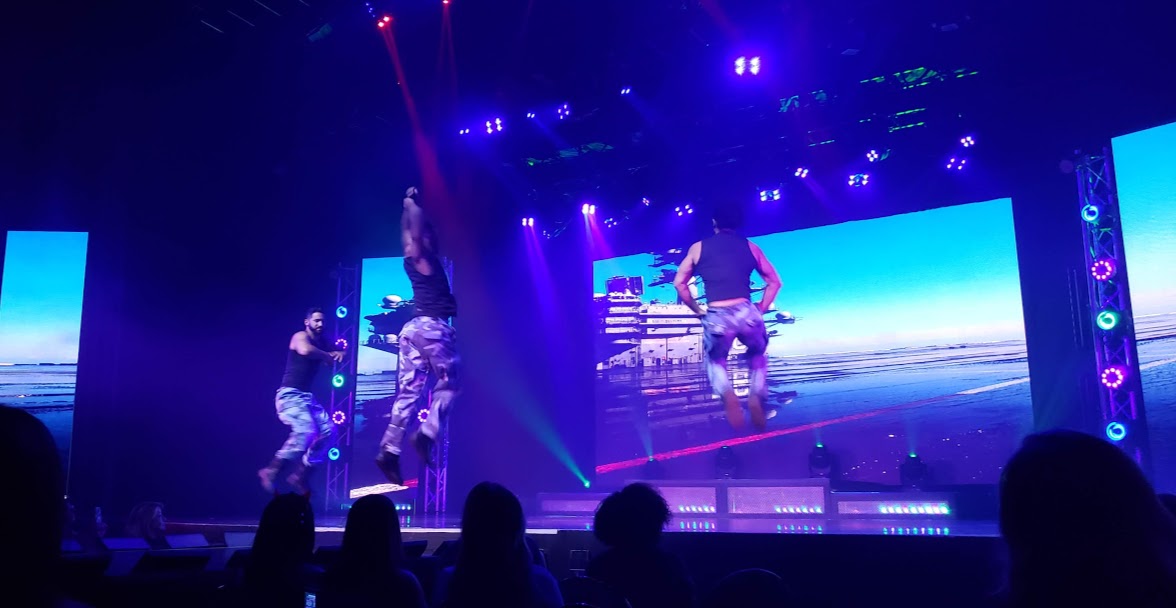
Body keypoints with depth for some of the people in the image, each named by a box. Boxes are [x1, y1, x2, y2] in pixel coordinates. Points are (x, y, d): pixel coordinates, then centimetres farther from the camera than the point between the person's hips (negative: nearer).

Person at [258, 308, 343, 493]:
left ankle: (300, 475, 1)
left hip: (306, 396, 8)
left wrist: (338, 353, -4)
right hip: (289, 395, -8)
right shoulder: (300, 336, -6)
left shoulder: (320, 344, 16)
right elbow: (305, 350, -30)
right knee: (306, 431, -27)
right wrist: (329, 356, -15)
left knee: (328, 430, -3)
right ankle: (272, 470, -18)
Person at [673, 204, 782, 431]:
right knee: (758, 356, 30)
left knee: (715, 361, 25)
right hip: (747, 314, 1)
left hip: (716, 318, -1)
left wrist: (697, 310, 18)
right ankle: (756, 397, 4)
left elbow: (679, 283, 11)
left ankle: (727, 394, -7)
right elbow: (774, 281, 18)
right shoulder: (751, 246, 17)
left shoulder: (698, 247, 14)